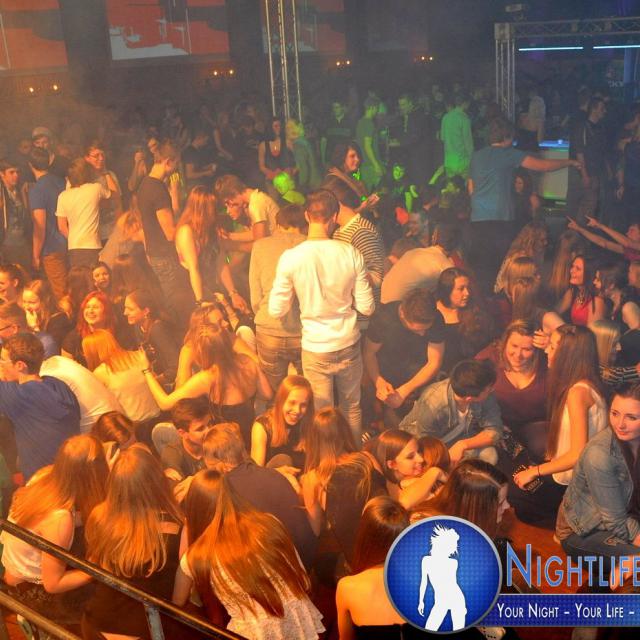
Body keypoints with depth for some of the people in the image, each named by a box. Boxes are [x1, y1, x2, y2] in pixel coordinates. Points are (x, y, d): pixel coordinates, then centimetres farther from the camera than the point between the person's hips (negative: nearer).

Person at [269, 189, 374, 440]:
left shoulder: (290, 258, -16)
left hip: (315, 349, -2)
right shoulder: (351, 254, -12)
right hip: (349, 345, 2)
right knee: (351, 408, 22)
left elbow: (276, 310, -10)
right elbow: (367, 307, -6)